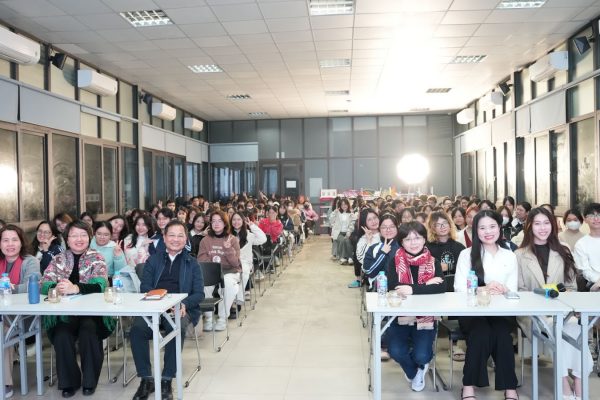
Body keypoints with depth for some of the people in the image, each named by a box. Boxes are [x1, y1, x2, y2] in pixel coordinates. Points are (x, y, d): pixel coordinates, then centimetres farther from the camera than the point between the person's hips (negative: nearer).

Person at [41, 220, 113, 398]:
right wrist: (57, 288, -27)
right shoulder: (58, 260, 10)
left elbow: (99, 285, -14)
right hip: (64, 312, 2)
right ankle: (69, 381, -2)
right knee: (61, 336, -26)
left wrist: (75, 288, -33)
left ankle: (90, 381, -6)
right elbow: (44, 285, -2)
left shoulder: (96, 258, 2)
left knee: (88, 333, -29)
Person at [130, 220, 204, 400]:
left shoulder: (192, 263, 16)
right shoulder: (153, 260, 19)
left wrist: (184, 304, -16)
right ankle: (146, 379, -16)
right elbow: (144, 286, 6)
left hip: (181, 309, -1)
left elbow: (199, 293, 7)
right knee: (137, 330, -30)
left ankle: (166, 380, -22)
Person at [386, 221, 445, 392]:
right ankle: (414, 372, 19)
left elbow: (441, 287, -19)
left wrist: (413, 289, -31)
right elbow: (392, 286, -22)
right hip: (400, 316, 0)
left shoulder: (433, 262, -3)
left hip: (425, 317, 0)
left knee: (421, 356, -18)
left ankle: (419, 365, 25)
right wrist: (426, 284, -23)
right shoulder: (395, 261, -5)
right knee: (396, 352, -20)